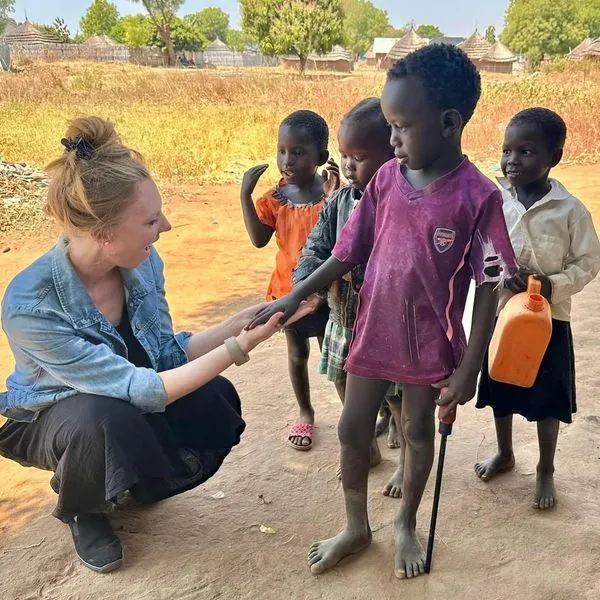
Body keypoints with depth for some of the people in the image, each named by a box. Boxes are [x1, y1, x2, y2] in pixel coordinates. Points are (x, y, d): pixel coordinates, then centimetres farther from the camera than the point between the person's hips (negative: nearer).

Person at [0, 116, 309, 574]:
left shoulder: (142, 262, -18)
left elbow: (166, 356, -8)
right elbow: (142, 390, -36)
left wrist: (241, 322, -20)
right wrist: (239, 347, -37)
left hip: (124, 397, 5)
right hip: (51, 416, -5)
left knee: (214, 400, -19)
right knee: (109, 420, -38)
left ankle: (135, 481, 11)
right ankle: (81, 509, -1)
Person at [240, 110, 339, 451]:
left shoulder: (331, 194, -15)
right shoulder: (275, 199, -6)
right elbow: (259, 239, -17)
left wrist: (333, 195, -36)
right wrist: (246, 194, -23)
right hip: (288, 291, 3)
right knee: (298, 355, 18)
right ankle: (306, 413, 39)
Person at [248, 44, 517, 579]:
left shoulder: (478, 196, -17)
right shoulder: (387, 179, -5)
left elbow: (488, 289, -13)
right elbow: (349, 252, 2)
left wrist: (469, 369, -12)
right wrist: (295, 297, -3)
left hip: (430, 345, -4)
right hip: (372, 334, 4)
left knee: (418, 432, 17)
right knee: (352, 430, 12)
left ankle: (406, 525, 42)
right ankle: (356, 528, 35)